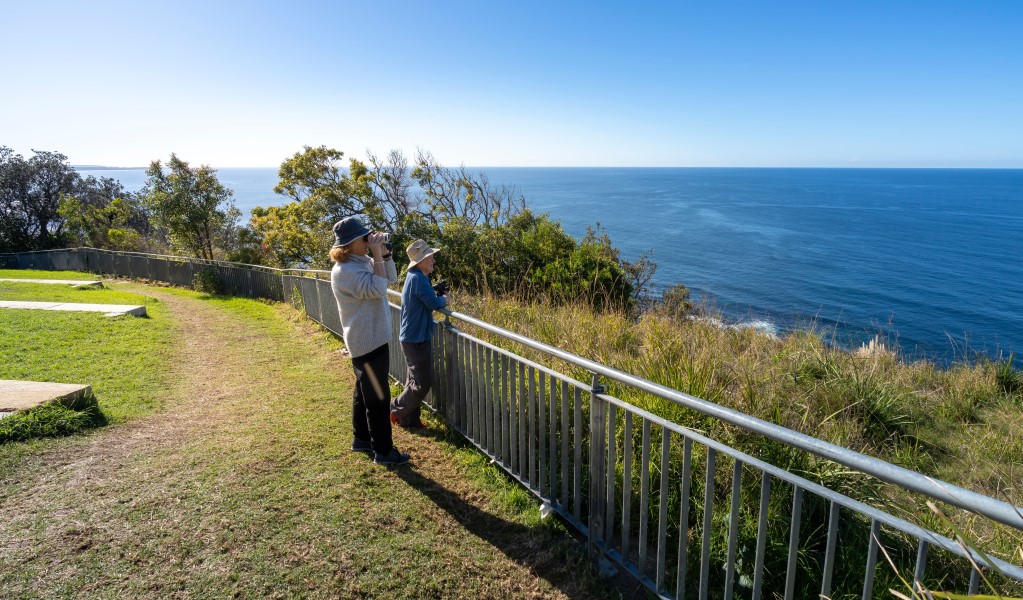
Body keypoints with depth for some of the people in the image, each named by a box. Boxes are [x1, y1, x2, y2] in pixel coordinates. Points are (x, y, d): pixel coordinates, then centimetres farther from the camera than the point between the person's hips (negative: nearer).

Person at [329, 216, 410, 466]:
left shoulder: (362, 262, 8)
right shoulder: (344, 271, -21)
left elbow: (391, 277, 12)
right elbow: (378, 288, -30)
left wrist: (383, 252, -1)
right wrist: (377, 254, -24)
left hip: (372, 339, 10)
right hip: (368, 342, -10)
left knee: (364, 393, 20)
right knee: (378, 398, -1)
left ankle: (361, 439, 35)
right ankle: (383, 451, 10)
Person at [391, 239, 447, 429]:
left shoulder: (414, 277, 11)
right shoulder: (418, 278, -21)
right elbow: (434, 303, -21)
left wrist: (436, 293, 3)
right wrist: (444, 299, -1)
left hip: (413, 337, 10)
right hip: (417, 339, -10)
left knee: (415, 381, 15)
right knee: (422, 383, -2)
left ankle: (410, 419, 23)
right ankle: (396, 410, 12)